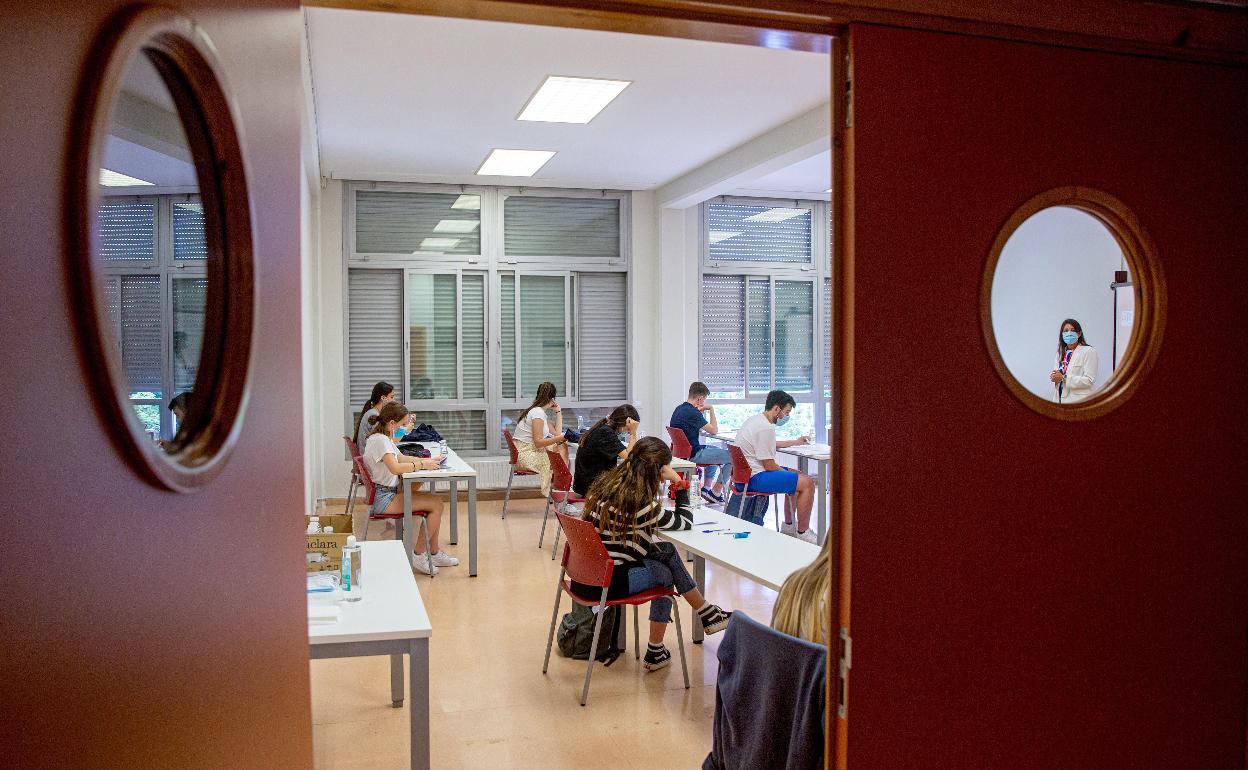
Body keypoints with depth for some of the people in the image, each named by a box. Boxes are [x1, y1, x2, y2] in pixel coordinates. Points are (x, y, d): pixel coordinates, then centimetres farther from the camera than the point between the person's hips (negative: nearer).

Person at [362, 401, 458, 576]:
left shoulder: (385, 438, 12)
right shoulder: (379, 440, -20)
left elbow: (401, 458, 24)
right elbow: (395, 467, -33)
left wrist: (427, 460, 9)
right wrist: (422, 465, -22)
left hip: (388, 492, 10)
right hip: (383, 499, -10)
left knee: (435, 502, 5)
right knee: (436, 503, -13)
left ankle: (434, 553, 10)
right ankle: (419, 555, -4)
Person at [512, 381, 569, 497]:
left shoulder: (540, 412, 14)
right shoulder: (538, 413, -16)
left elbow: (557, 433, 13)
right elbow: (538, 442, -22)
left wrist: (558, 412, 17)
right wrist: (561, 438, -24)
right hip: (525, 454, -10)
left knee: (562, 447, 3)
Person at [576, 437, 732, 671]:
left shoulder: (606, 481, 2)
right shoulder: (641, 503, -19)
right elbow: (685, 522, -4)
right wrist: (679, 484, 1)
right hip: (607, 584, -7)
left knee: (666, 550, 14)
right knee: (664, 572, 17)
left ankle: (706, 613, 24)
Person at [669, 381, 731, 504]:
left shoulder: (679, 409, 10)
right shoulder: (692, 412, -21)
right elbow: (714, 430, -15)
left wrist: (700, 412, 10)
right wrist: (711, 409, -6)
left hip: (684, 451, 11)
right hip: (693, 455, -11)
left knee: (717, 450, 33)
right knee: (732, 456, -10)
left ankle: (706, 488, 31)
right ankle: (715, 493, 1)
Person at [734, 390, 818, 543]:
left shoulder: (755, 420, 12)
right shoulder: (766, 428, -21)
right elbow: (769, 465, -19)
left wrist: (795, 442, 36)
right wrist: (786, 472, -2)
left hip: (746, 472, 11)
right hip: (755, 478, -11)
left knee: (796, 476, 24)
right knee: (807, 483, -12)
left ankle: (788, 526, 28)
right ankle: (803, 532, -2)